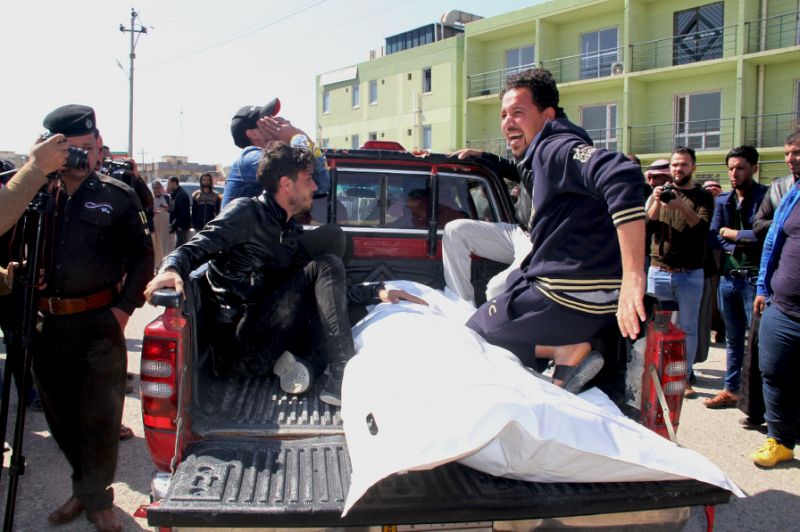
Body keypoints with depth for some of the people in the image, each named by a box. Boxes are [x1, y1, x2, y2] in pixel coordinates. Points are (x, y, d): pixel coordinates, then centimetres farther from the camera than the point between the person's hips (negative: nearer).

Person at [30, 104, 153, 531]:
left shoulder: (118, 197, 0)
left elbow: (142, 257, 2)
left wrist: (124, 307, -6)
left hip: (100, 323, -3)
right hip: (46, 324, 3)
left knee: (98, 416, 3)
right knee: (61, 415, 14)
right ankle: (85, 488, 33)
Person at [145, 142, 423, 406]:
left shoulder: (293, 234, 22)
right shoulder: (246, 212, 0)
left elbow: (330, 288, 22)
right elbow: (196, 248, -12)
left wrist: (377, 291, 12)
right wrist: (172, 268, -34)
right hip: (247, 336, -7)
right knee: (326, 264, -16)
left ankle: (309, 365, -15)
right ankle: (343, 376, -26)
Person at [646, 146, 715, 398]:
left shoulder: (702, 196, 2)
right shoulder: (660, 192, 9)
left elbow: (702, 229, -13)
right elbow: (647, 227, -2)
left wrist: (682, 207, -28)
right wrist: (656, 203, -18)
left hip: (690, 274, -2)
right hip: (658, 271, 2)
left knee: (688, 328, 4)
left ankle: (684, 378, 13)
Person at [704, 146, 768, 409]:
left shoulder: (766, 197, -4)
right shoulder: (722, 200, 12)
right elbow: (713, 238, 5)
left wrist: (730, 234, -6)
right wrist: (743, 242, -10)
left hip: (755, 278, -5)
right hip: (728, 277, 6)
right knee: (733, 339, 14)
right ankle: (731, 390, 24)